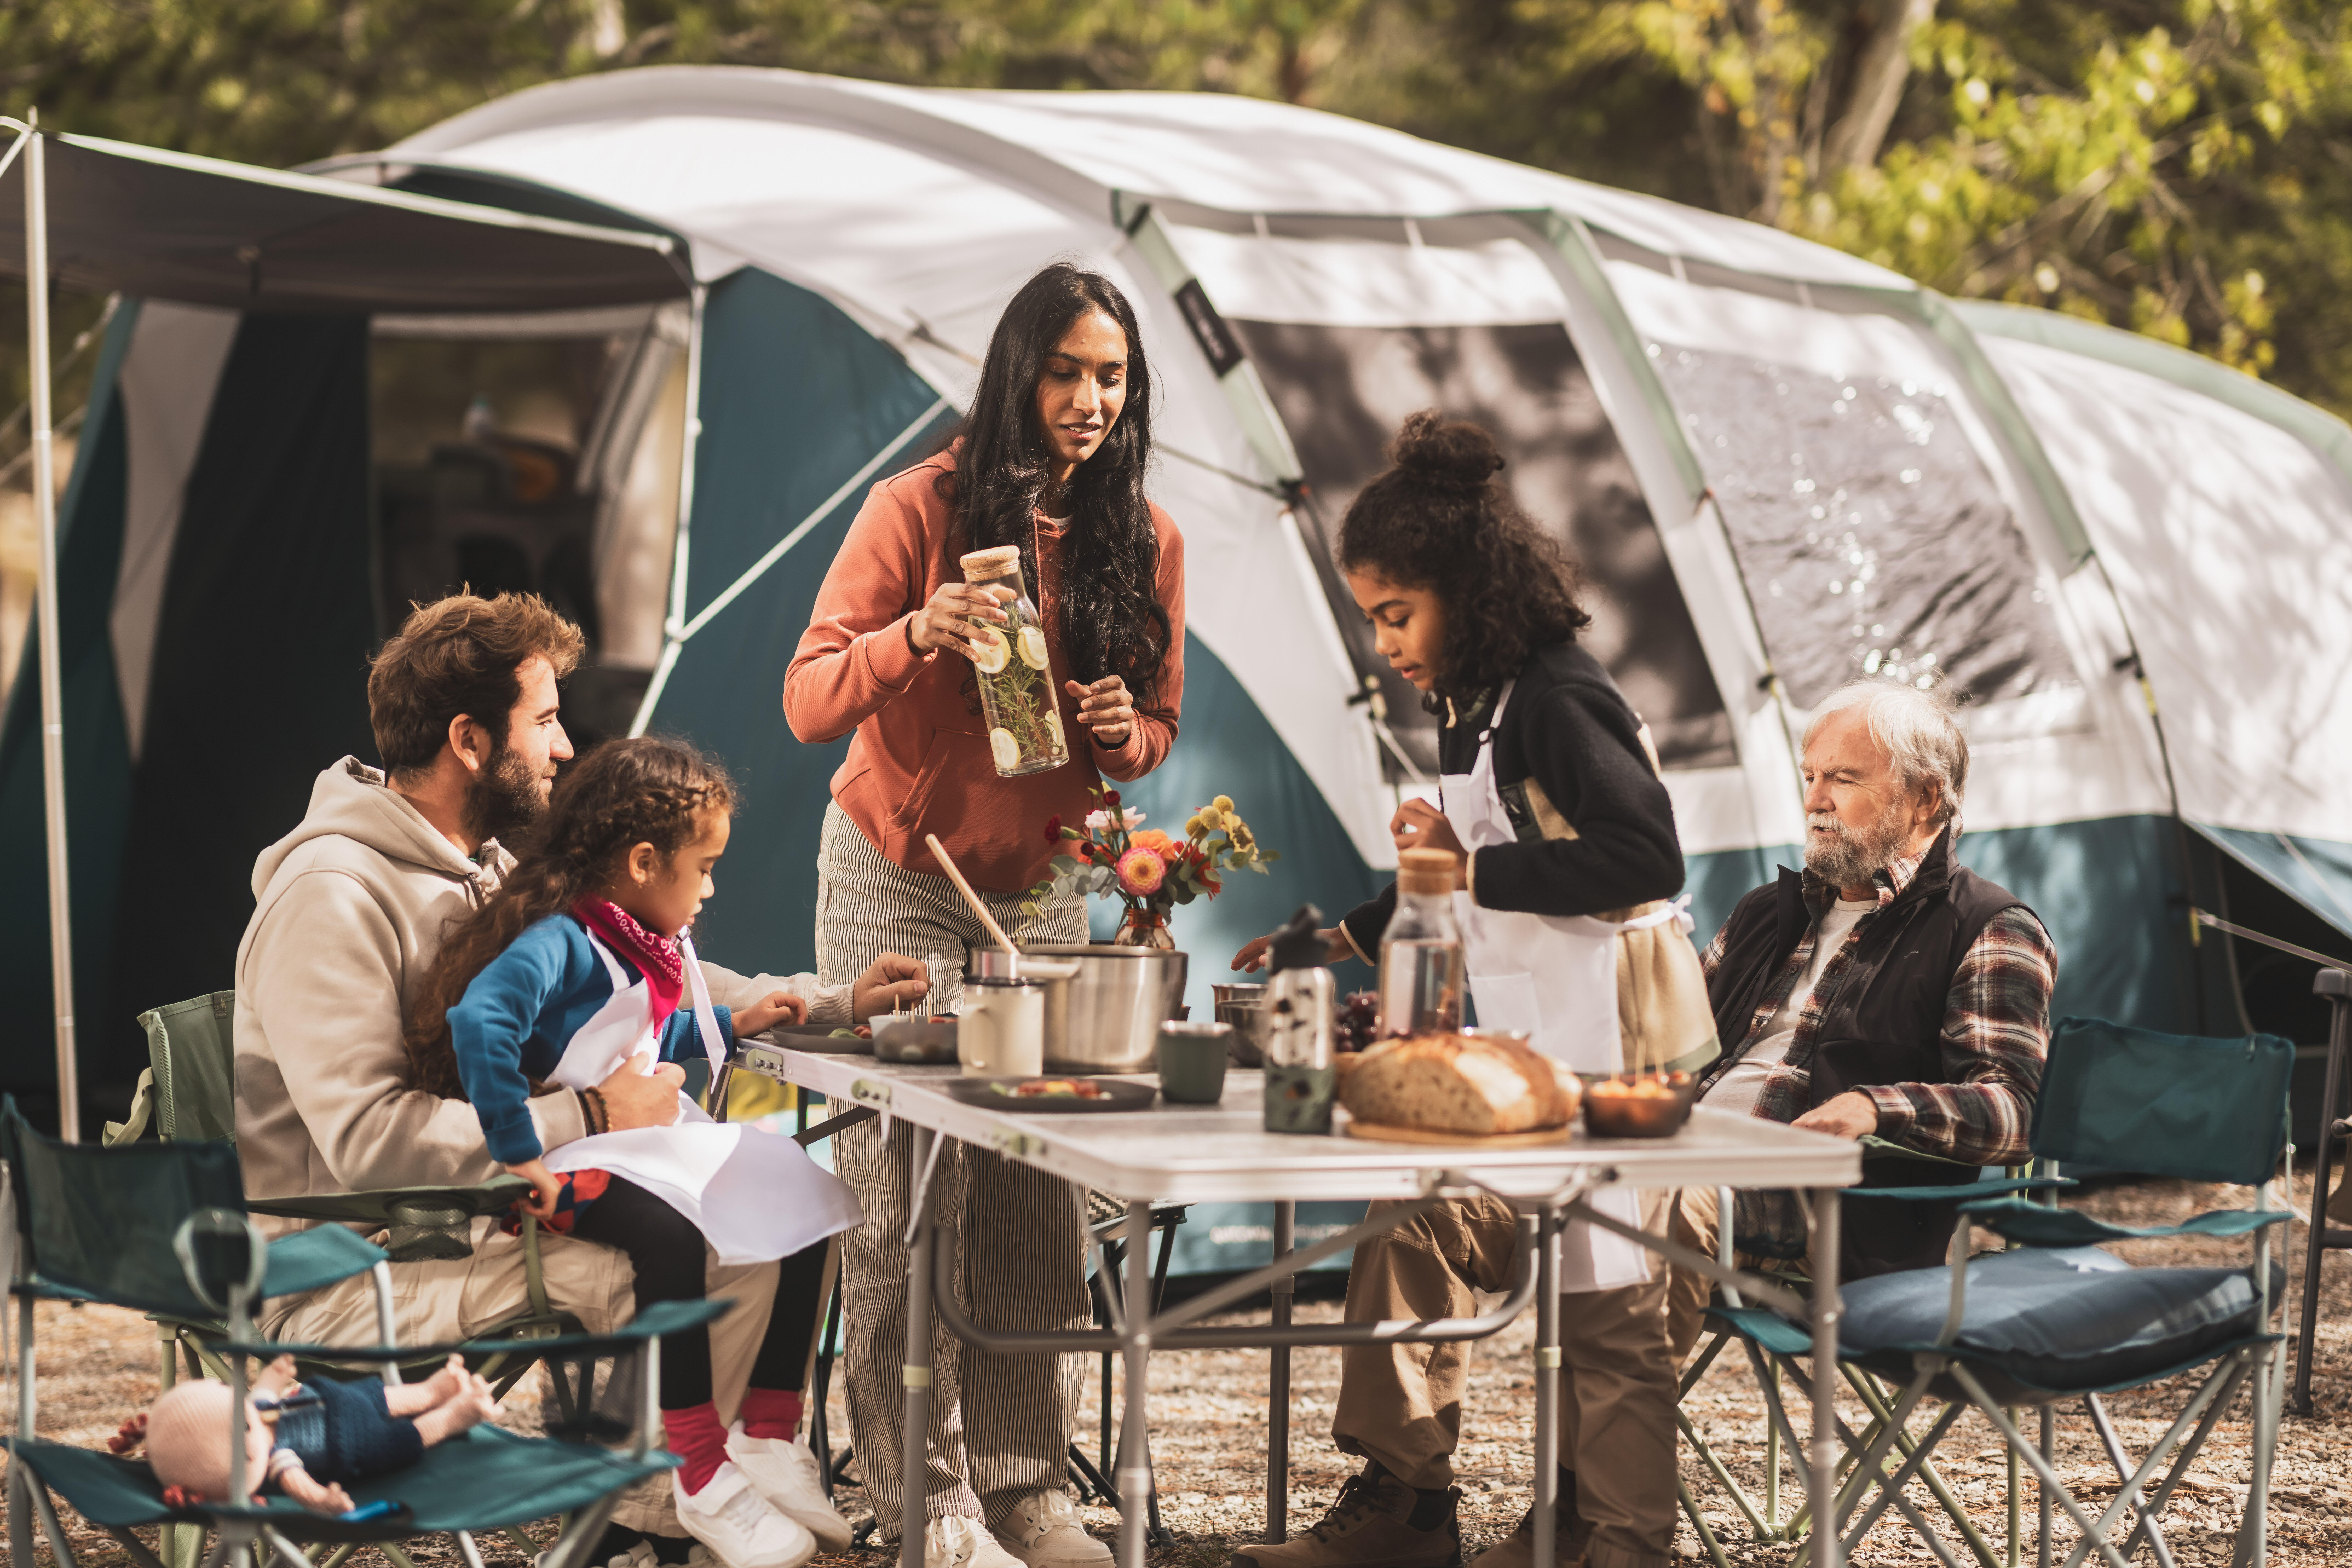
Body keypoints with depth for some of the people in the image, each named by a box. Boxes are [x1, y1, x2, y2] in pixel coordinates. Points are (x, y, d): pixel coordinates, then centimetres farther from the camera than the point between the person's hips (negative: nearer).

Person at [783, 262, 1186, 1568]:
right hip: (896, 884, -3)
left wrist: (1123, 729, -12)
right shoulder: (922, 509, -11)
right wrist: (915, 638, -34)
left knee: (1038, 1203, -3)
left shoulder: (1147, 542, 1)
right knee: (906, 1200, -7)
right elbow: (809, 703, -15)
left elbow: (1157, 727, 12)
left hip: (1041, 892, 3)